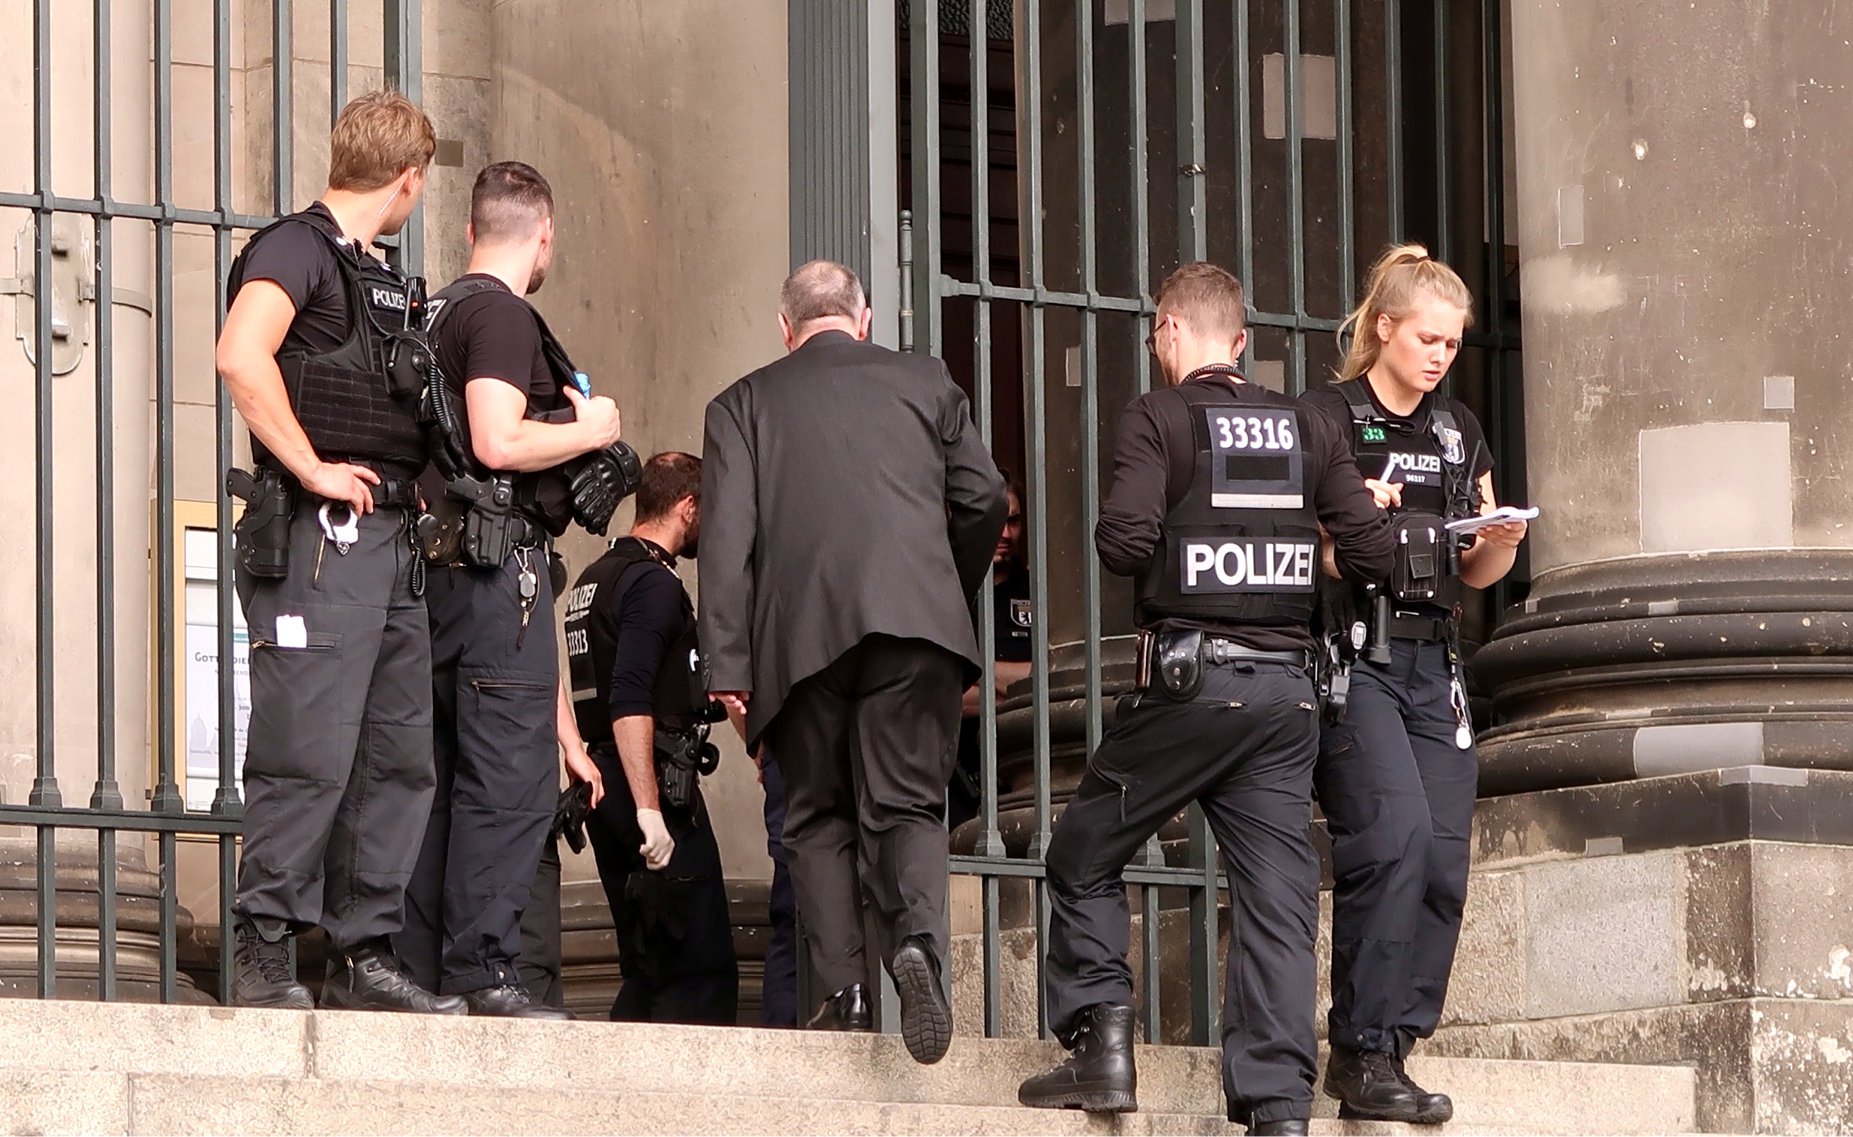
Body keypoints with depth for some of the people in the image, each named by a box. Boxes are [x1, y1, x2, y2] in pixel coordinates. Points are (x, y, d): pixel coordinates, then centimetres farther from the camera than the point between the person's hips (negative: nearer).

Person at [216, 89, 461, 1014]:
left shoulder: (378, 279, 21)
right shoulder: (297, 249, -7)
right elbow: (242, 357, -24)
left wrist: (416, 484, 16)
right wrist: (313, 469, -20)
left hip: (388, 542, 9)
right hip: (318, 539, -9)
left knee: (398, 756, 8)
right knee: (310, 754, -11)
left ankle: (364, 953, 13)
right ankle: (262, 956, -7)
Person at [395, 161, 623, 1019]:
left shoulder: (440, 314, 19)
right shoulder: (502, 315, -9)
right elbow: (498, 441, -20)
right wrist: (589, 429, -5)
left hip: (443, 563, 10)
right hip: (497, 563, -9)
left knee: (445, 778, 10)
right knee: (510, 780, -10)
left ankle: (416, 970, 10)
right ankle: (483, 971, -14)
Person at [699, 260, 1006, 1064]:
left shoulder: (744, 403, 13)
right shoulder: (925, 382, 16)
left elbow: (727, 539, 4)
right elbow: (983, 498, 10)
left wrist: (728, 668, 1)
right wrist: (954, 594, 27)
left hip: (802, 632, 0)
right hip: (916, 622, 0)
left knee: (818, 816, 11)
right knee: (906, 804, 2)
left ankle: (845, 989, 0)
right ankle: (918, 939, -26)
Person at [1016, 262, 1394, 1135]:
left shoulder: (1159, 417, -5)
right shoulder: (1307, 428, 7)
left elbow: (1124, 541, -16)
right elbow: (1371, 554, 4)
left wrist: (1126, 536, 7)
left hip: (1189, 679, -4)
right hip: (1286, 686, 4)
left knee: (1084, 857, 14)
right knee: (1277, 897, 2)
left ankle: (1101, 1044, 3)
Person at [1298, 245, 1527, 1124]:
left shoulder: (1458, 433, 16)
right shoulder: (1326, 419, -3)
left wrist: (1502, 543, 1)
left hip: (1433, 663, 7)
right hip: (1350, 656, -6)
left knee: (1443, 857, -2)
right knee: (1394, 835, -20)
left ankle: (1392, 1045, 5)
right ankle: (1362, 1051, -13)